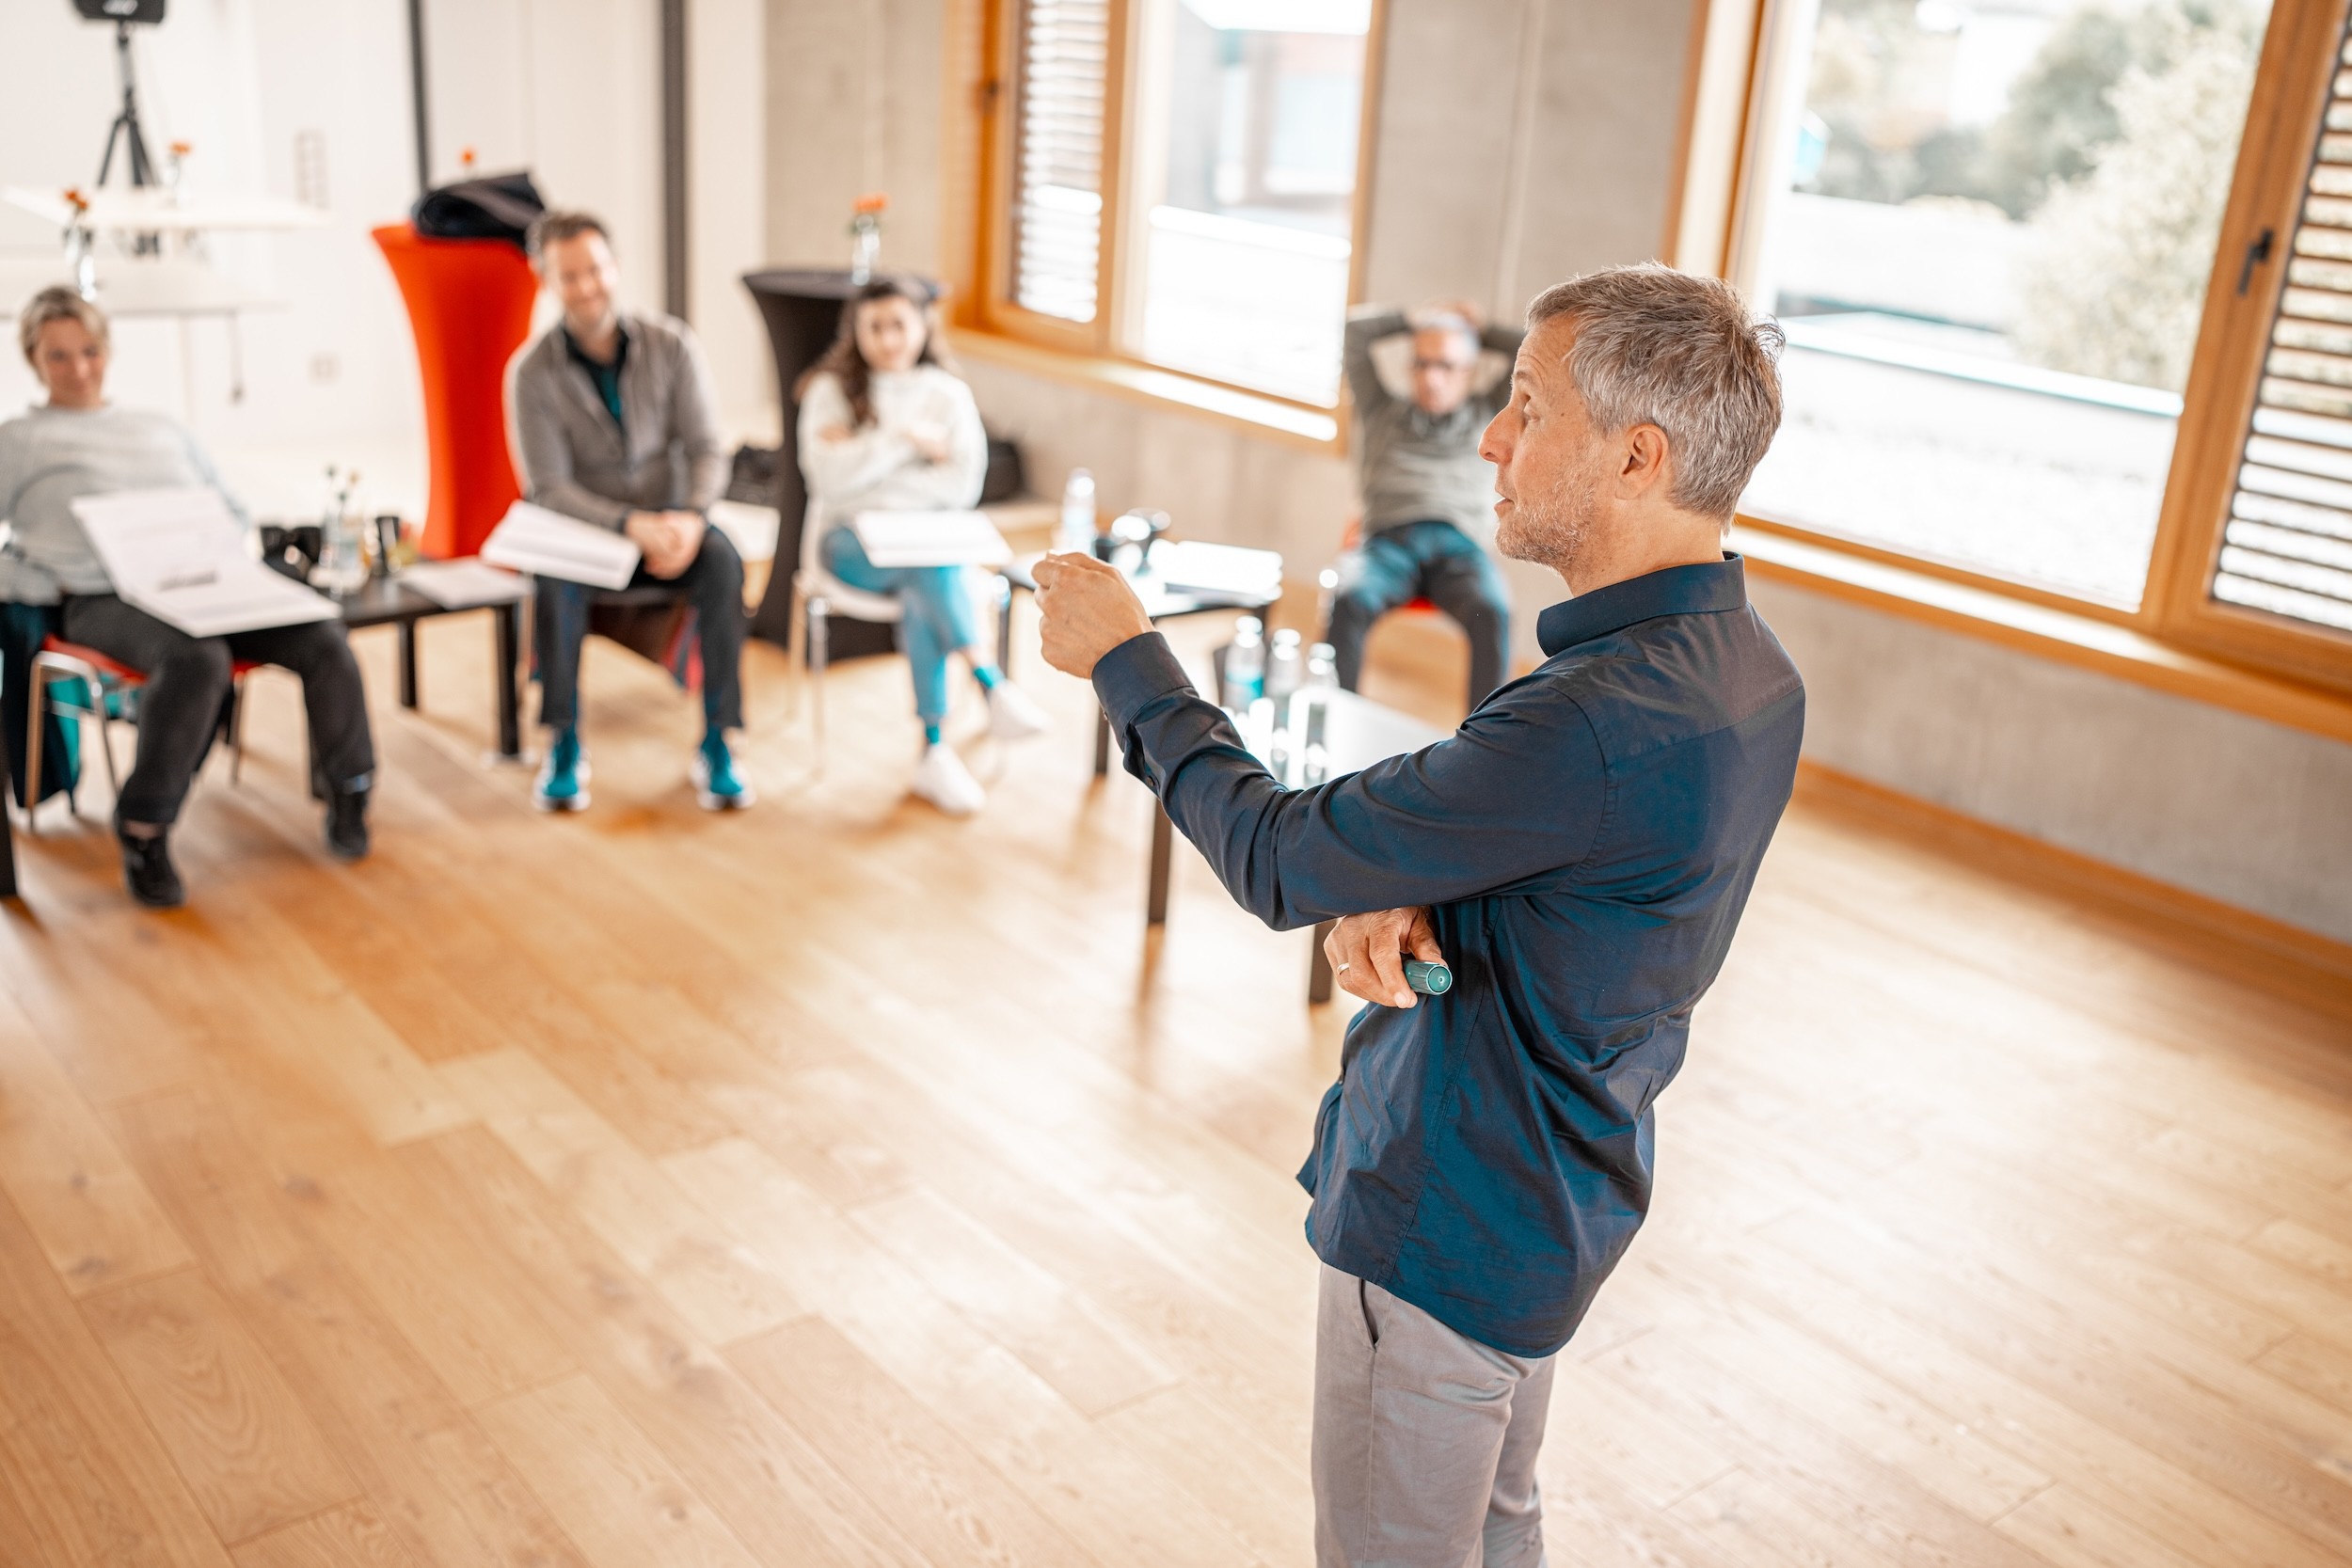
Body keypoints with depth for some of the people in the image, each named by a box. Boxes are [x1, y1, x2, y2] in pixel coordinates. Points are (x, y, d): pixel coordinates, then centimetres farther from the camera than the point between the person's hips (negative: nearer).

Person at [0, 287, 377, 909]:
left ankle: (347, 790, -5)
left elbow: (233, 513, 30)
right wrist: (51, 585, -8)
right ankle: (143, 829, -24)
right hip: (105, 598, -4)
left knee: (322, 639, -24)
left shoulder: (166, 430, 30)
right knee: (196, 659, -39)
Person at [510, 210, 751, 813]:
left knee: (721, 561, -32)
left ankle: (716, 744, -26)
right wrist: (633, 525, -29)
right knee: (555, 575, -35)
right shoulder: (534, 370, -10)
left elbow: (707, 451, -7)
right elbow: (548, 487, -13)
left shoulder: (672, 345, -7)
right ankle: (564, 746, -21)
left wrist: (691, 518, -28)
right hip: (587, 529, -1)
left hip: (670, 521, 1)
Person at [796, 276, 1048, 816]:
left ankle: (934, 751, -32)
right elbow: (829, 478, -7)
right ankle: (992, 683, -37)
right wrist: (907, 440, -9)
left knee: (922, 597, -33)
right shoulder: (832, 391, 8)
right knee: (931, 563, -35)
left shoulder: (949, 395, 12)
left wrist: (868, 463, -4)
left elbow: (963, 486, -1)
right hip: (853, 539, -1)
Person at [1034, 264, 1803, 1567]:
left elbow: (1280, 859, -24)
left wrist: (1125, 658, -12)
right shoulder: (1743, 668, -2)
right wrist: (1390, 908, -15)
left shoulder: (1608, 718, -34)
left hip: (1449, 1222, -8)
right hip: (1555, 1193, 9)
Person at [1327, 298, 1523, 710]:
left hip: (1459, 545, 0)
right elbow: (1355, 332, 20)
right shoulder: (1382, 412, 26)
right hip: (1389, 540, 0)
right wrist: (1420, 319, 27)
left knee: (1492, 612, -35)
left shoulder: (1485, 416, 26)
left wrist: (1479, 330, 31)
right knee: (1349, 602, -36)